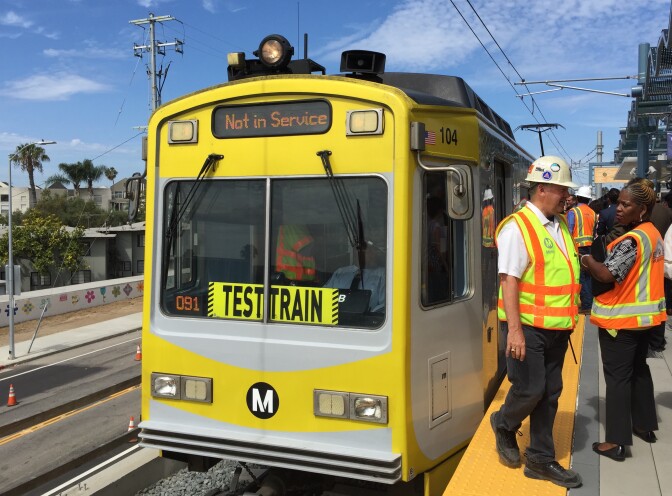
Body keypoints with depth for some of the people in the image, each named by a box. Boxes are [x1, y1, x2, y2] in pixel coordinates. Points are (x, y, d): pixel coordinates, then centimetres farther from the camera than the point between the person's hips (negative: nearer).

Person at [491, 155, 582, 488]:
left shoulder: (560, 225, 10)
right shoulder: (517, 227, -14)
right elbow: (509, 280, -20)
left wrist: (571, 314, 20)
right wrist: (514, 330, -25)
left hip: (557, 327, 8)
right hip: (528, 325, -8)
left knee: (550, 393, 12)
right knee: (530, 389, -4)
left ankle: (541, 459, 25)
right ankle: (504, 425, 28)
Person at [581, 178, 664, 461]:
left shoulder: (631, 239, -22)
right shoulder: (653, 234, 8)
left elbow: (606, 274, -28)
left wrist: (586, 259, -14)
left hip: (621, 319, -9)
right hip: (643, 315, 9)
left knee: (617, 376, -2)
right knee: (639, 368, 21)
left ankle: (616, 441, 4)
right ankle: (645, 425, 34)